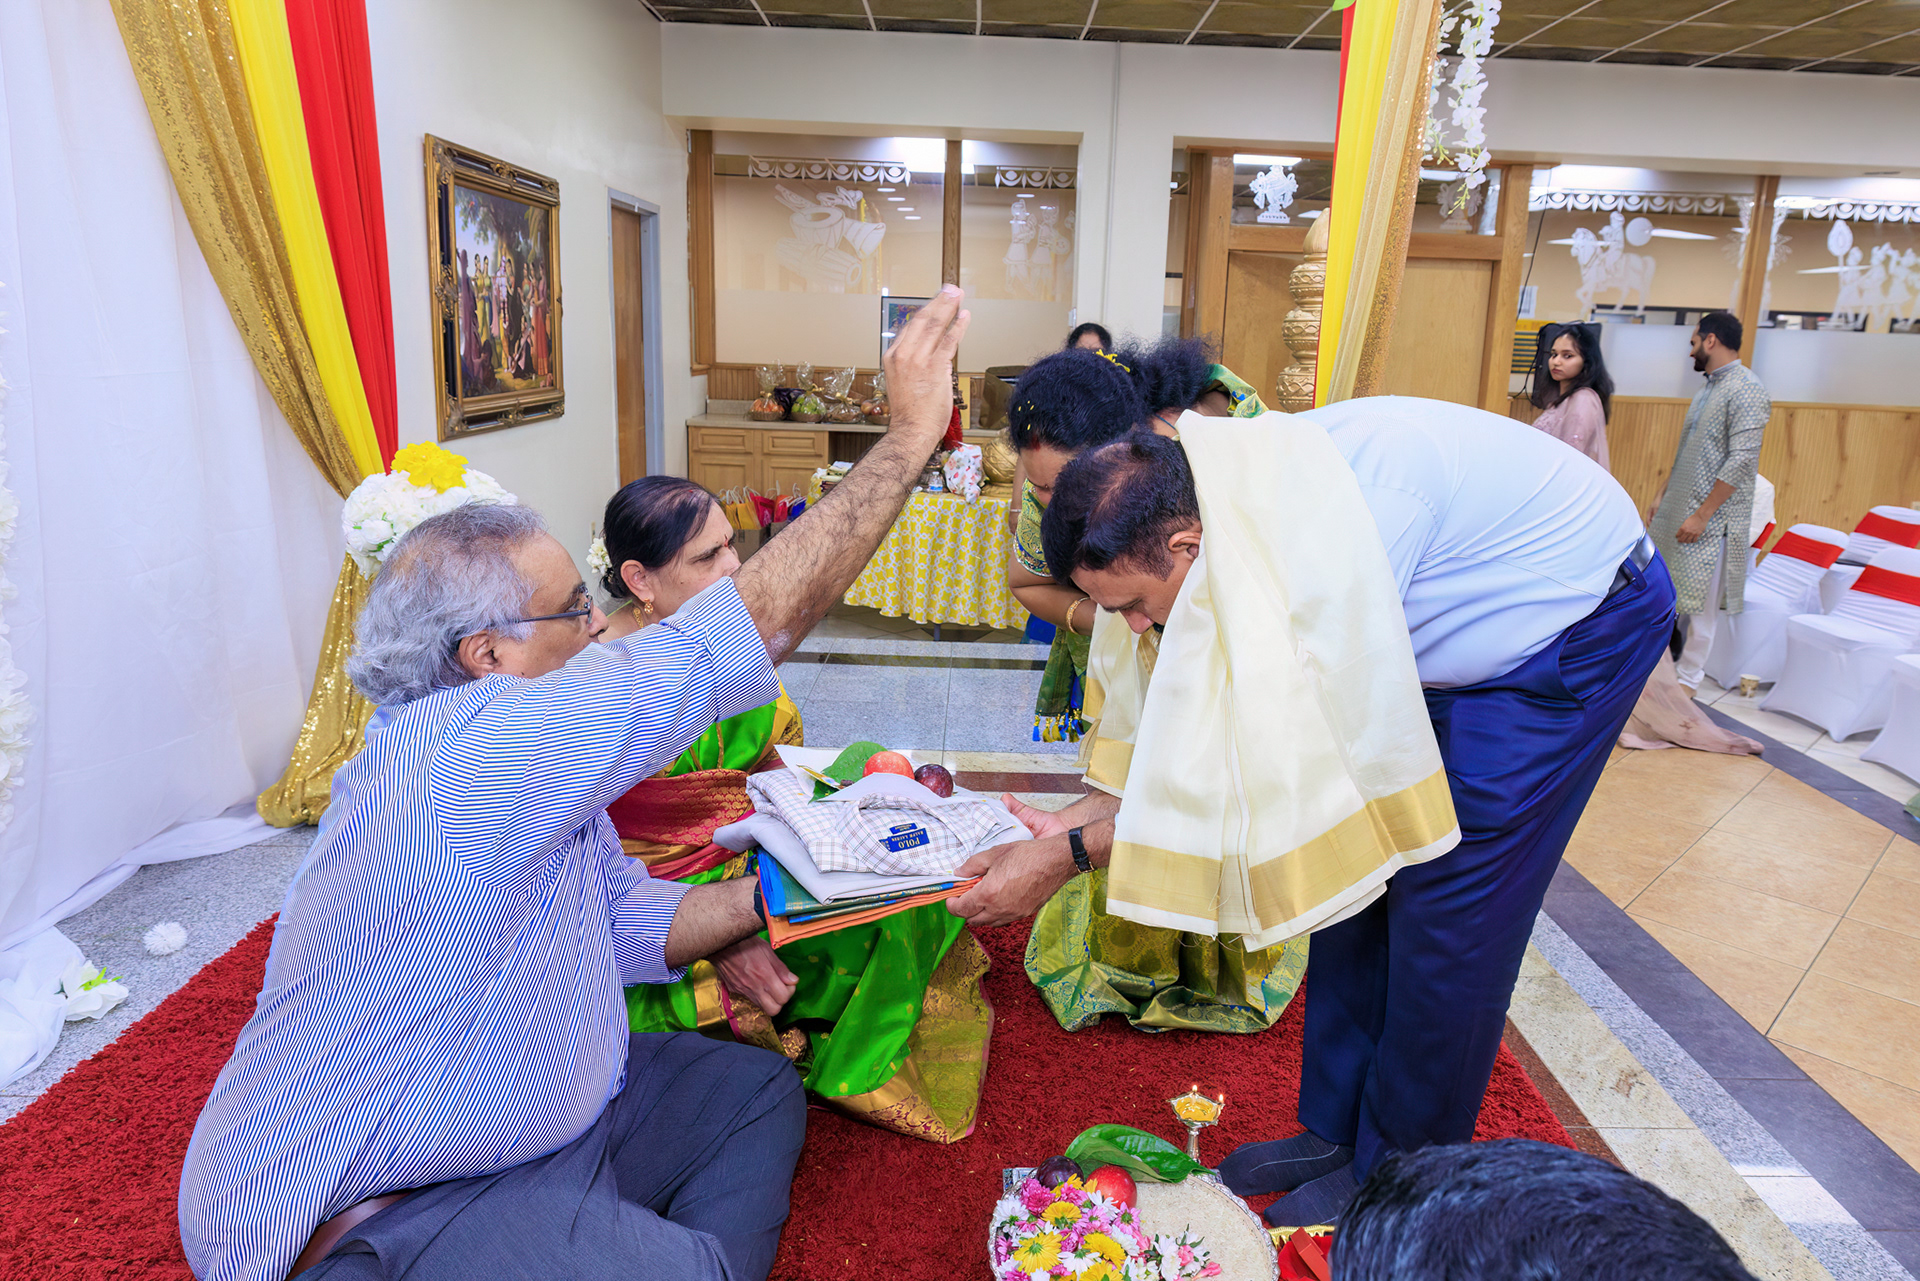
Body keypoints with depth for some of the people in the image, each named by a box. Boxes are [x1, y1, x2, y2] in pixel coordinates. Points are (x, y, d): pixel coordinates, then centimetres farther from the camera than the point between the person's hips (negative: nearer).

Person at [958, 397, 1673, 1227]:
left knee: (1444, 896, -6)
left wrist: (1070, 854, -32)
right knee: (1355, 868, 7)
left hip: (1582, 617, -8)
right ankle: (1337, 1130, 23)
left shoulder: (1325, 538, -40)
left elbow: (1271, 757, -36)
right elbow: (1198, 716, -3)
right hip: (1470, 631, 8)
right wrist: (1083, 813, -11)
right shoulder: (1232, 509, -13)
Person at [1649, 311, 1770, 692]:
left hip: (1711, 521, -9)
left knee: (1699, 603, -1)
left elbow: (1742, 461, -20)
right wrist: (1663, 497, 17)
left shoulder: (1746, 389, -14)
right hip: (1677, 511, 9)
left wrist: (1702, 515, -22)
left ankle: (1688, 680, 8)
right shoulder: (1707, 389, 15)